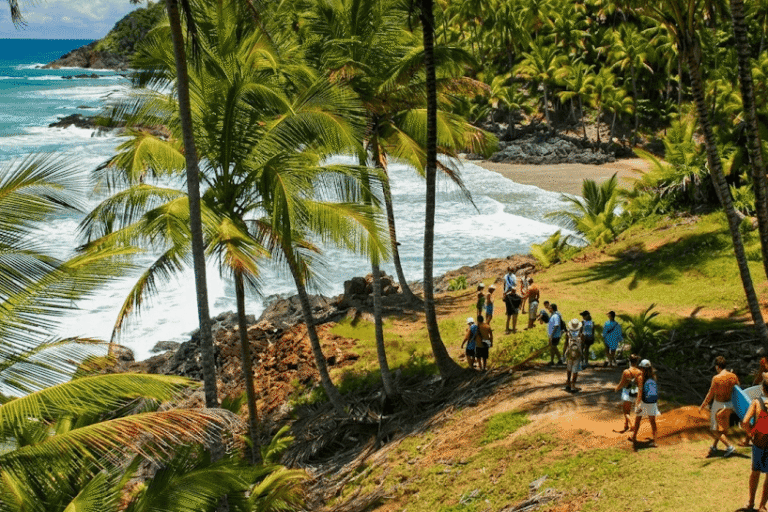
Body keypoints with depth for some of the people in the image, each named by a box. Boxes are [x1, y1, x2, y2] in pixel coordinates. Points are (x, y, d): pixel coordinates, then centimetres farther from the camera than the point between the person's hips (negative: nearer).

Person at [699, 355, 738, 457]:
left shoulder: (716, 378, -21)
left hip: (718, 405, -7)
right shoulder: (733, 376, -4)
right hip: (729, 404, 7)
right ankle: (714, 447, 32)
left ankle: (729, 446, -3)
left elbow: (710, 395, -16)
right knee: (722, 428, 20)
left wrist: (702, 407, -4)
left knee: (715, 430, 5)